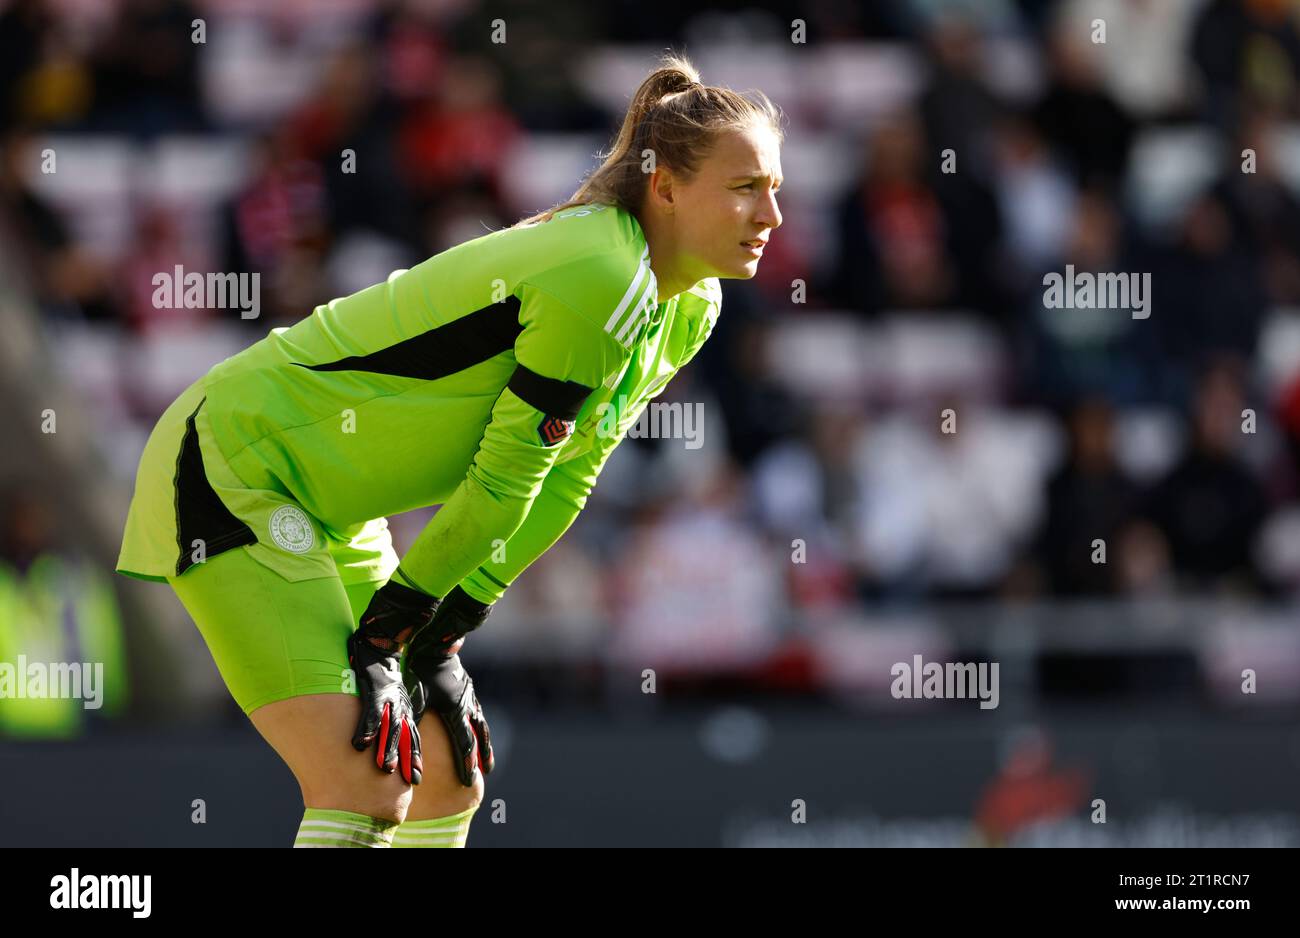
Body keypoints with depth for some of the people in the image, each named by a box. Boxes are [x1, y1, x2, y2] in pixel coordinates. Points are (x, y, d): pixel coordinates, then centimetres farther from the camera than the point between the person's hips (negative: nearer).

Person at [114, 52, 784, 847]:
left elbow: (562, 485, 6)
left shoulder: (687, 311, 3)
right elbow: (502, 482, -20)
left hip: (330, 506, 10)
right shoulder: (600, 283, -26)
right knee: (364, 785, -20)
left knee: (448, 776, 9)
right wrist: (382, 639, -14)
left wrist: (440, 640, 1)